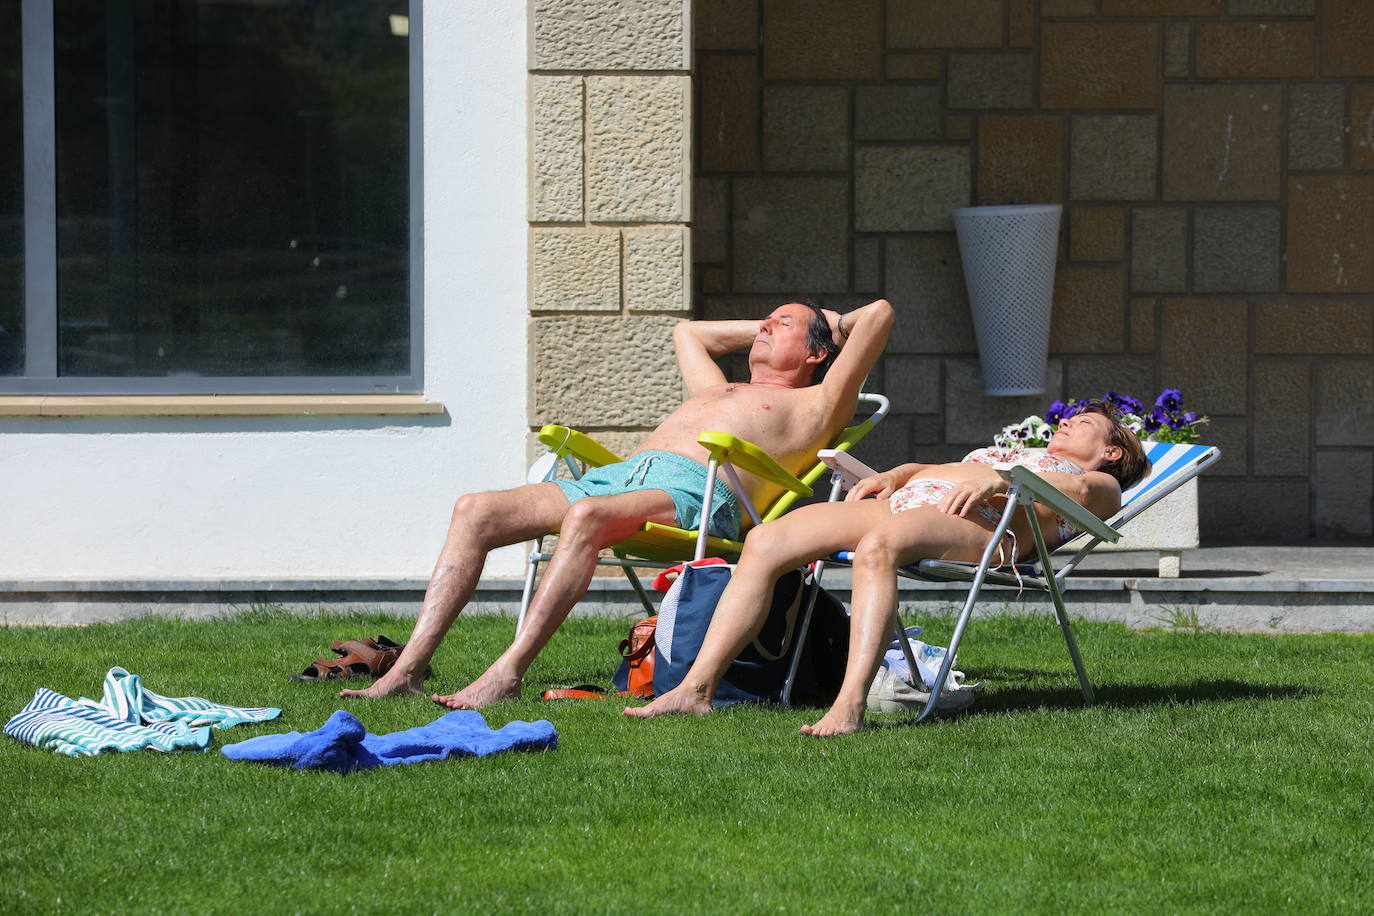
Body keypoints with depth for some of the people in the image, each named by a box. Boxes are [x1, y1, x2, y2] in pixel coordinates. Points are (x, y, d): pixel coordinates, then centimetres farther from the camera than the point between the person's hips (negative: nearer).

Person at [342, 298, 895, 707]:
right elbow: (686, 332, 60)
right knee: (475, 510, -14)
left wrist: (832, 328, 35)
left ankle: (507, 673, -46)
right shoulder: (716, 390, 41)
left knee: (585, 516, -39)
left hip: (693, 491, -7)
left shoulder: (816, 405, 21)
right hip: (617, 476, 7)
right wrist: (763, 330, 57)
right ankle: (408, 668, -24)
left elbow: (878, 315, 16)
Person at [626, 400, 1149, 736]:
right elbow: (927, 470, 36)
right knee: (766, 541, -18)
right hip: (900, 504, 7)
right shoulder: (1007, 453, 46)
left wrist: (997, 479, -17)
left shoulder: (1101, 483, 23)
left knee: (877, 545, -42)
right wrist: (892, 476, 14)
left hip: (972, 526, -7)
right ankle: (697, 688, -27)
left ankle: (851, 705, -55)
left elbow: (1075, 490, -1)